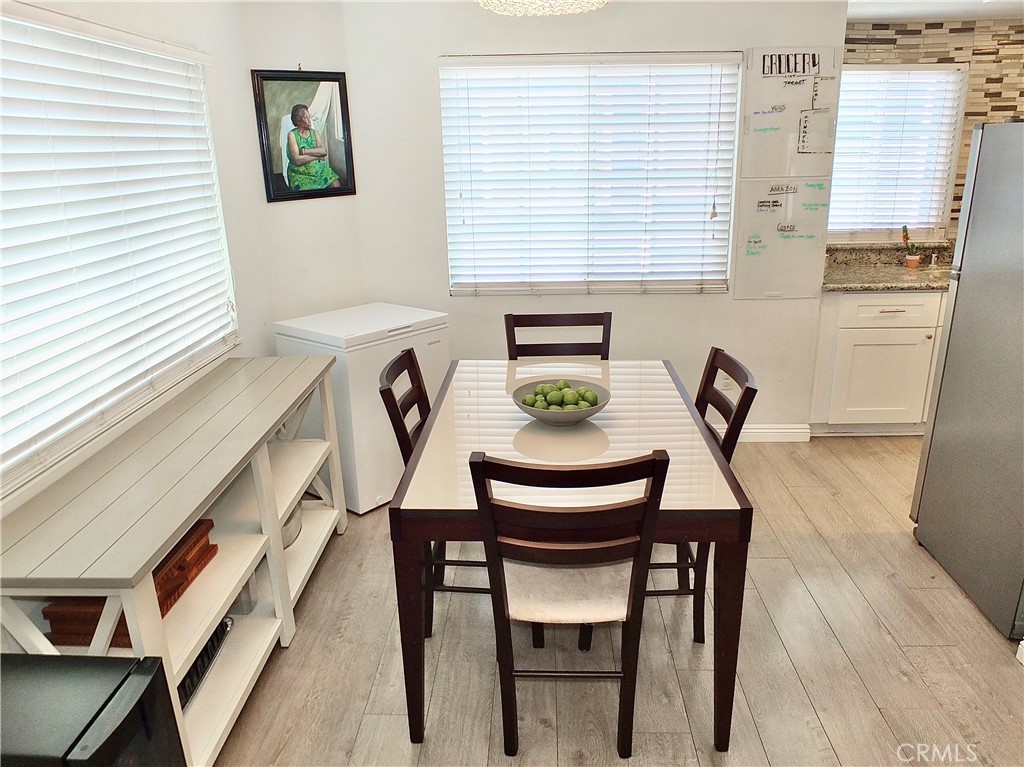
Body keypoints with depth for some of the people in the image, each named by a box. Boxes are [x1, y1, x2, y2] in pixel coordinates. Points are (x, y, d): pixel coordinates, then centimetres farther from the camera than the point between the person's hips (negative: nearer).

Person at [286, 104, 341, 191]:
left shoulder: (314, 132, 10)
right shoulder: (292, 134, -4)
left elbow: (324, 151, -7)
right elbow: (297, 160, -16)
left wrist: (304, 151, -16)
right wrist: (318, 156, -10)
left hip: (320, 170, 4)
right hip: (301, 175, -4)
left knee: (337, 186, -17)